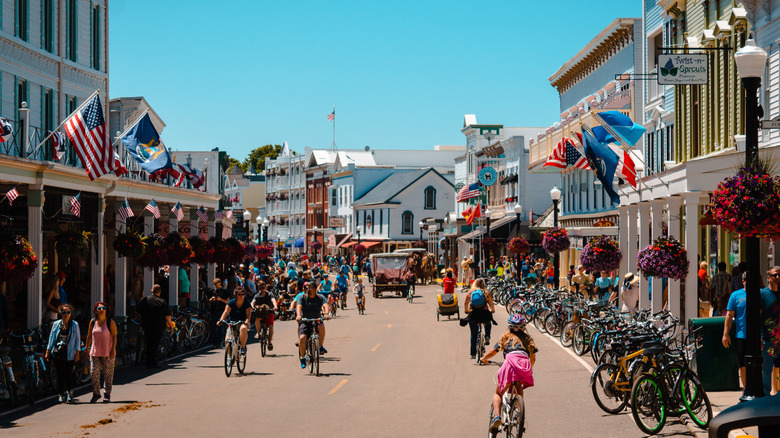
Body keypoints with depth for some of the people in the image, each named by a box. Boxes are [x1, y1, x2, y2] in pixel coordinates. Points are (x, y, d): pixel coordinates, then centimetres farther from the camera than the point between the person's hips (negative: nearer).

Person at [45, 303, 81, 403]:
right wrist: (48, 351, 8)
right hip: (57, 353, 2)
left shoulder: (74, 325, 5)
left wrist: (77, 353, -1)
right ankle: (61, 395, 13)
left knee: (68, 374, -5)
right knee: (60, 375, 3)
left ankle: (70, 393, 10)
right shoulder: (56, 324, 9)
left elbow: (77, 339, 5)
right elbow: (51, 338, 12)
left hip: (69, 354, -2)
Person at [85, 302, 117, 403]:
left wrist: (113, 350, -10)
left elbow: (114, 336, -4)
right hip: (95, 352, 3)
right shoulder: (93, 322, 5)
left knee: (108, 374, 1)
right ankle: (96, 393, 11)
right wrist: (86, 348, 16)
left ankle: (107, 395, 10)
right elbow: (89, 335, 15)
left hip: (107, 353, -3)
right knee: (94, 373, -2)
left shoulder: (110, 322, -4)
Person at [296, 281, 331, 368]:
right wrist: (298, 315, -39)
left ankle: (321, 347, -17)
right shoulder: (302, 297, -2)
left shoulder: (320, 297, 0)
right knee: (302, 338, -21)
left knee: (321, 327, -34)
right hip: (305, 322, 0)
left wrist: (326, 314, -39)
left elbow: (325, 305, -17)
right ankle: (302, 358, 1)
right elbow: (298, 306, -18)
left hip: (317, 321, 0)